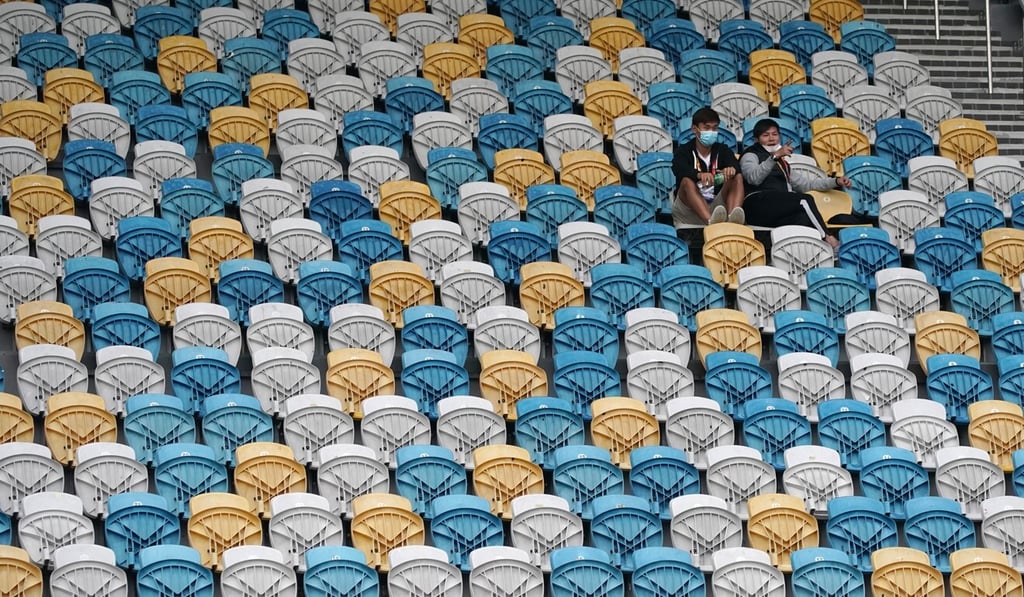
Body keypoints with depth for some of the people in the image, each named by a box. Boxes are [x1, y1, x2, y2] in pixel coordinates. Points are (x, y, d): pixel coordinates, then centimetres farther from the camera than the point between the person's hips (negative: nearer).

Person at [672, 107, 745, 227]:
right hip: (690, 207, -2)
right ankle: (711, 221, -60)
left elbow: (736, 166, -9)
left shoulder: (723, 150, 14)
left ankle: (732, 218, -50)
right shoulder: (684, 151, 6)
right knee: (687, 182, -30)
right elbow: (680, 170, -19)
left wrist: (732, 169, -36)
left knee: (737, 178, -18)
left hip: (718, 205, 2)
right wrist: (700, 175, -42)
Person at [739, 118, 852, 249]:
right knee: (805, 200, -29)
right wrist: (775, 156, -20)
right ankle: (828, 239, -32)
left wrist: (836, 181, 24)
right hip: (759, 205, -5)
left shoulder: (782, 163, 38)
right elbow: (754, 177, -7)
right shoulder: (750, 156, 16)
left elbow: (803, 182, 35)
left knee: (803, 218, -33)